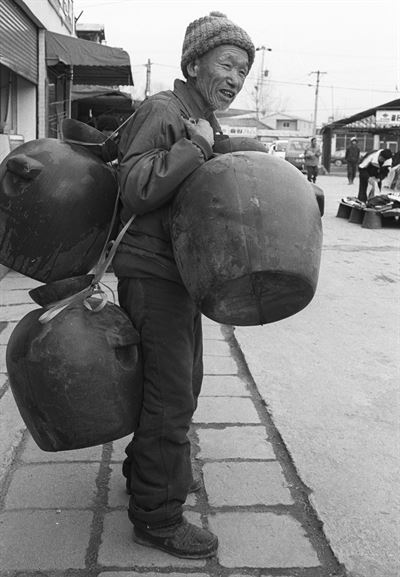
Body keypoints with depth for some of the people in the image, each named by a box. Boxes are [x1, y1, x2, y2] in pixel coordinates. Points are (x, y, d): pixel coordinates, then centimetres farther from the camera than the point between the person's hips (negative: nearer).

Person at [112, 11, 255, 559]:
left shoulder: (207, 122, 16)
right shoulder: (162, 111, -14)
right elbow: (134, 189, -27)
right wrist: (196, 147, -25)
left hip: (180, 272, 10)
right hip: (150, 272, -10)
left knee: (183, 380, 20)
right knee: (171, 395, -6)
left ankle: (146, 469, 40)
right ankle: (157, 517, 9)